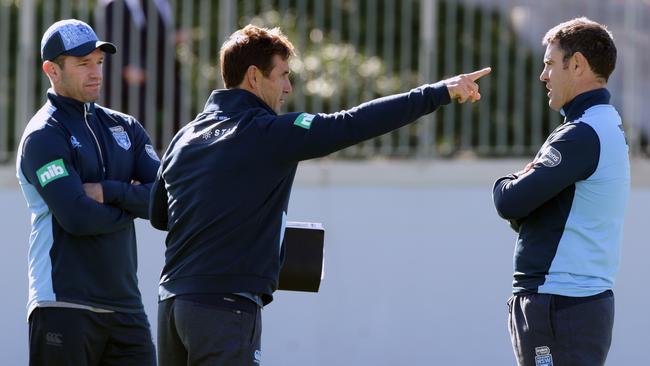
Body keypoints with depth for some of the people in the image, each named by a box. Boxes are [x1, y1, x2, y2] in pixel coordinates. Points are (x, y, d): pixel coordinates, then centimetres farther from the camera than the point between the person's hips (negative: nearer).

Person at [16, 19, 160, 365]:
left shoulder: (124, 128, 16)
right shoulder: (43, 137, -5)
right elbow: (78, 217, -19)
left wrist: (107, 192, -11)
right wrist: (132, 202, -2)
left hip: (125, 304, 6)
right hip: (65, 307, -6)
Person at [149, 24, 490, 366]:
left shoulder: (184, 137, 14)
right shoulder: (269, 132, -9)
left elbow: (157, 215, 24)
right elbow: (355, 124, -12)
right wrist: (440, 92, -7)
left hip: (171, 302, 8)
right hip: (225, 307, -8)